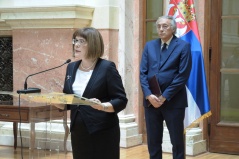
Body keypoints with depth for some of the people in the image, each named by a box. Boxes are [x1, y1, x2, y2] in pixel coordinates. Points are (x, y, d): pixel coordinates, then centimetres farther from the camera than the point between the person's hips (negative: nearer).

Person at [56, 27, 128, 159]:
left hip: (103, 132, -6)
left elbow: (121, 100, -10)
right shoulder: (71, 67, 11)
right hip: (78, 132, 6)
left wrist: (103, 106, -27)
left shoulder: (107, 67, -7)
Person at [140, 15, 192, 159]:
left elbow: (183, 76, -10)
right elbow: (143, 73, 4)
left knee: (177, 141, 5)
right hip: (151, 100, 4)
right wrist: (149, 95, -10)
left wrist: (164, 97, -14)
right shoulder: (149, 46, 10)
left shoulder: (183, 46, -3)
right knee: (153, 141, 10)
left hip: (173, 101, -4)